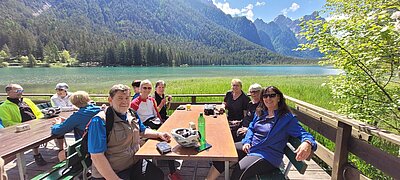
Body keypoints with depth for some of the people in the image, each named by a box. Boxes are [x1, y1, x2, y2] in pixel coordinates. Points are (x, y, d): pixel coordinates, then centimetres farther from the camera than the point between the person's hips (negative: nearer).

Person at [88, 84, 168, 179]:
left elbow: (143, 131, 20)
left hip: (136, 164, 5)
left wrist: (159, 134, 4)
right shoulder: (99, 121, -16)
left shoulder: (132, 114, 3)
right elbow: (97, 156, -18)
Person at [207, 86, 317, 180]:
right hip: (249, 146, 7)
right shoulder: (260, 112, 8)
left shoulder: (287, 118, -9)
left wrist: (307, 143, -39)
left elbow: (302, 133, -14)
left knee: (239, 171, -29)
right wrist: (247, 141, -3)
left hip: (267, 157, -6)